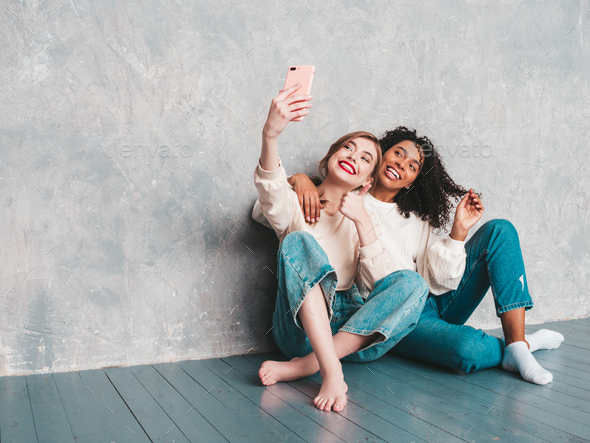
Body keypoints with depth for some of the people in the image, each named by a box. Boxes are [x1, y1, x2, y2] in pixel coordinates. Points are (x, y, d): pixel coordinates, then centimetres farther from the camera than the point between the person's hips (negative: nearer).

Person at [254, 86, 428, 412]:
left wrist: (363, 222, -10)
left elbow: (379, 281, 1)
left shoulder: (360, 219, 18)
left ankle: (302, 367, -29)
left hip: (349, 327, 3)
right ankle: (331, 372, -39)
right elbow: (271, 191, -19)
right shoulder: (296, 205, 9)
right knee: (299, 241, -25)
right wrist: (270, 134, -37)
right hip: (302, 326, -2)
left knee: (412, 283, -21)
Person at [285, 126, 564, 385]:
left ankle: (517, 343, -16)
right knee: (470, 350, -37)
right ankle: (518, 345, -2)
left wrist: (459, 229, -8)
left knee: (499, 230, -7)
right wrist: (300, 179, -21)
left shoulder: (417, 220, 13)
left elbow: (442, 280, 2)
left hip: (434, 304, 6)